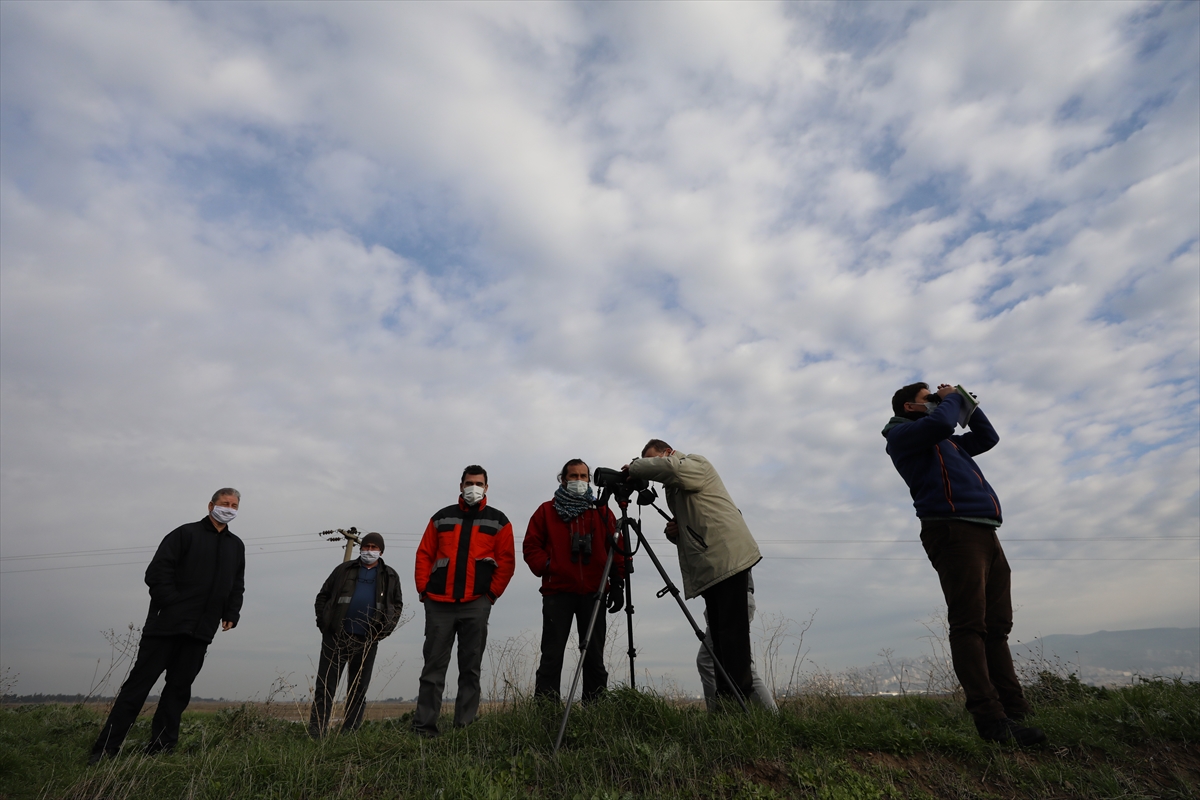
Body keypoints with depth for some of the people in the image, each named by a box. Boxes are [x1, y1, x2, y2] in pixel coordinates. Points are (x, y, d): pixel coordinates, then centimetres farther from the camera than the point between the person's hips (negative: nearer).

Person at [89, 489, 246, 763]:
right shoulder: (186, 533, -2)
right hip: (166, 624, -4)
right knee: (140, 682, 0)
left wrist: (231, 614, 5)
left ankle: (159, 749, 16)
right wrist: (172, 605, -16)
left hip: (201, 631, 5)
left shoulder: (236, 546, 15)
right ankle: (105, 749, 10)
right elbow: (156, 572, -9)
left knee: (179, 688, 8)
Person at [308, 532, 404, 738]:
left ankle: (350, 732, 19)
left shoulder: (390, 576, 10)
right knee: (325, 686, 1)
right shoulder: (344, 569, 7)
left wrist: (385, 630, -2)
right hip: (336, 638, -1)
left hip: (367, 642, 1)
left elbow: (397, 605, 11)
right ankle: (315, 732, 8)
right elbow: (323, 596, 8)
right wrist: (324, 624, -3)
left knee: (358, 690, 9)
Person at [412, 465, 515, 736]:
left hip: (476, 605, -1)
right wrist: (423, 589, 1)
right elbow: (424, 554, 10)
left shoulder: (498, 521, 6)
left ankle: (464, 727, 14)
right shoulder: (442, 518, 11)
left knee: (470, 668, 5)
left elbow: (506, 561, 2)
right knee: (433, 666, 6)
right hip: (439, 603, 1)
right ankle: (423, 726, 14)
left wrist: (492, 593, -4)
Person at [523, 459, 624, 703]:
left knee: (594, 657, 8)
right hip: (557, 593, -1)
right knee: (552, 656, -1)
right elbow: (531, 546, 5)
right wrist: (546, 568, -9)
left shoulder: (602, 513, 11)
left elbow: (616, 549, 7)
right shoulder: (547, 511, 8)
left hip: (593, 593, 2)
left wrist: (617, 584, -1)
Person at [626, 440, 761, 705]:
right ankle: (725, 699, 15)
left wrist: (634, 467, -11)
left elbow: (669, 467, -24)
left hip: (729, 556, -9)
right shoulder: (674, 490, 24)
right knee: (718, 635, 9)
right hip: (708, 567, 9)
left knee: (732, 631, -10)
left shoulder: (696, 463, 0)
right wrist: (673, 531, 5)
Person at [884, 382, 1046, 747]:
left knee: (996, 627, 5)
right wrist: (951, 399, 6)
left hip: (984, 533, 9)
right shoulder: (903, 434, 4)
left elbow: (988, 437, 40)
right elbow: (940, 423, -14)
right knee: (970, 626, -13)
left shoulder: (947, 442, 32)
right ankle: (991, 719, -14)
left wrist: (965, 402, 30)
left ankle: (1014, 713, 7)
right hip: (952, 530, -9)